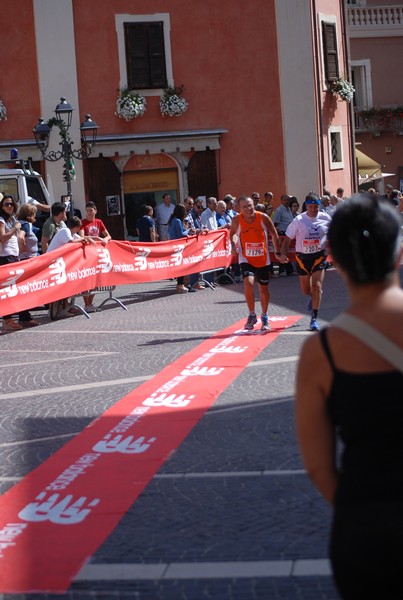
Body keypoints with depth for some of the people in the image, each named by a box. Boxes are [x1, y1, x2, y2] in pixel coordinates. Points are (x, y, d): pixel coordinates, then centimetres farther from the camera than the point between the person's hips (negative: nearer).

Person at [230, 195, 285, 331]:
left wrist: (277, 253, 4)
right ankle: (252, 315, -7)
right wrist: (233, 246, -9)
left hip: (262, 259, 1)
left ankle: (264, 318, 32)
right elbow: (232, 233, 9)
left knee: (263, 289, 11)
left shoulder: (263, 217, -12)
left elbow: (274, 234, 1)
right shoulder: (237, 220, -11)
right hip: (246, 259, -1)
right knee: (248, 282, -24)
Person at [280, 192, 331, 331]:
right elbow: (287, 239, -6)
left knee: (317, 286, -14)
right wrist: (283, 254, -18)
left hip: (319, 256, -1)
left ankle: (314, 318, -8)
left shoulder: (325, 219, -5)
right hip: (302, 257, 1)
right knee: (305, 289, 13)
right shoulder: (298, 221, -10)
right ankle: (312, 298, 51)